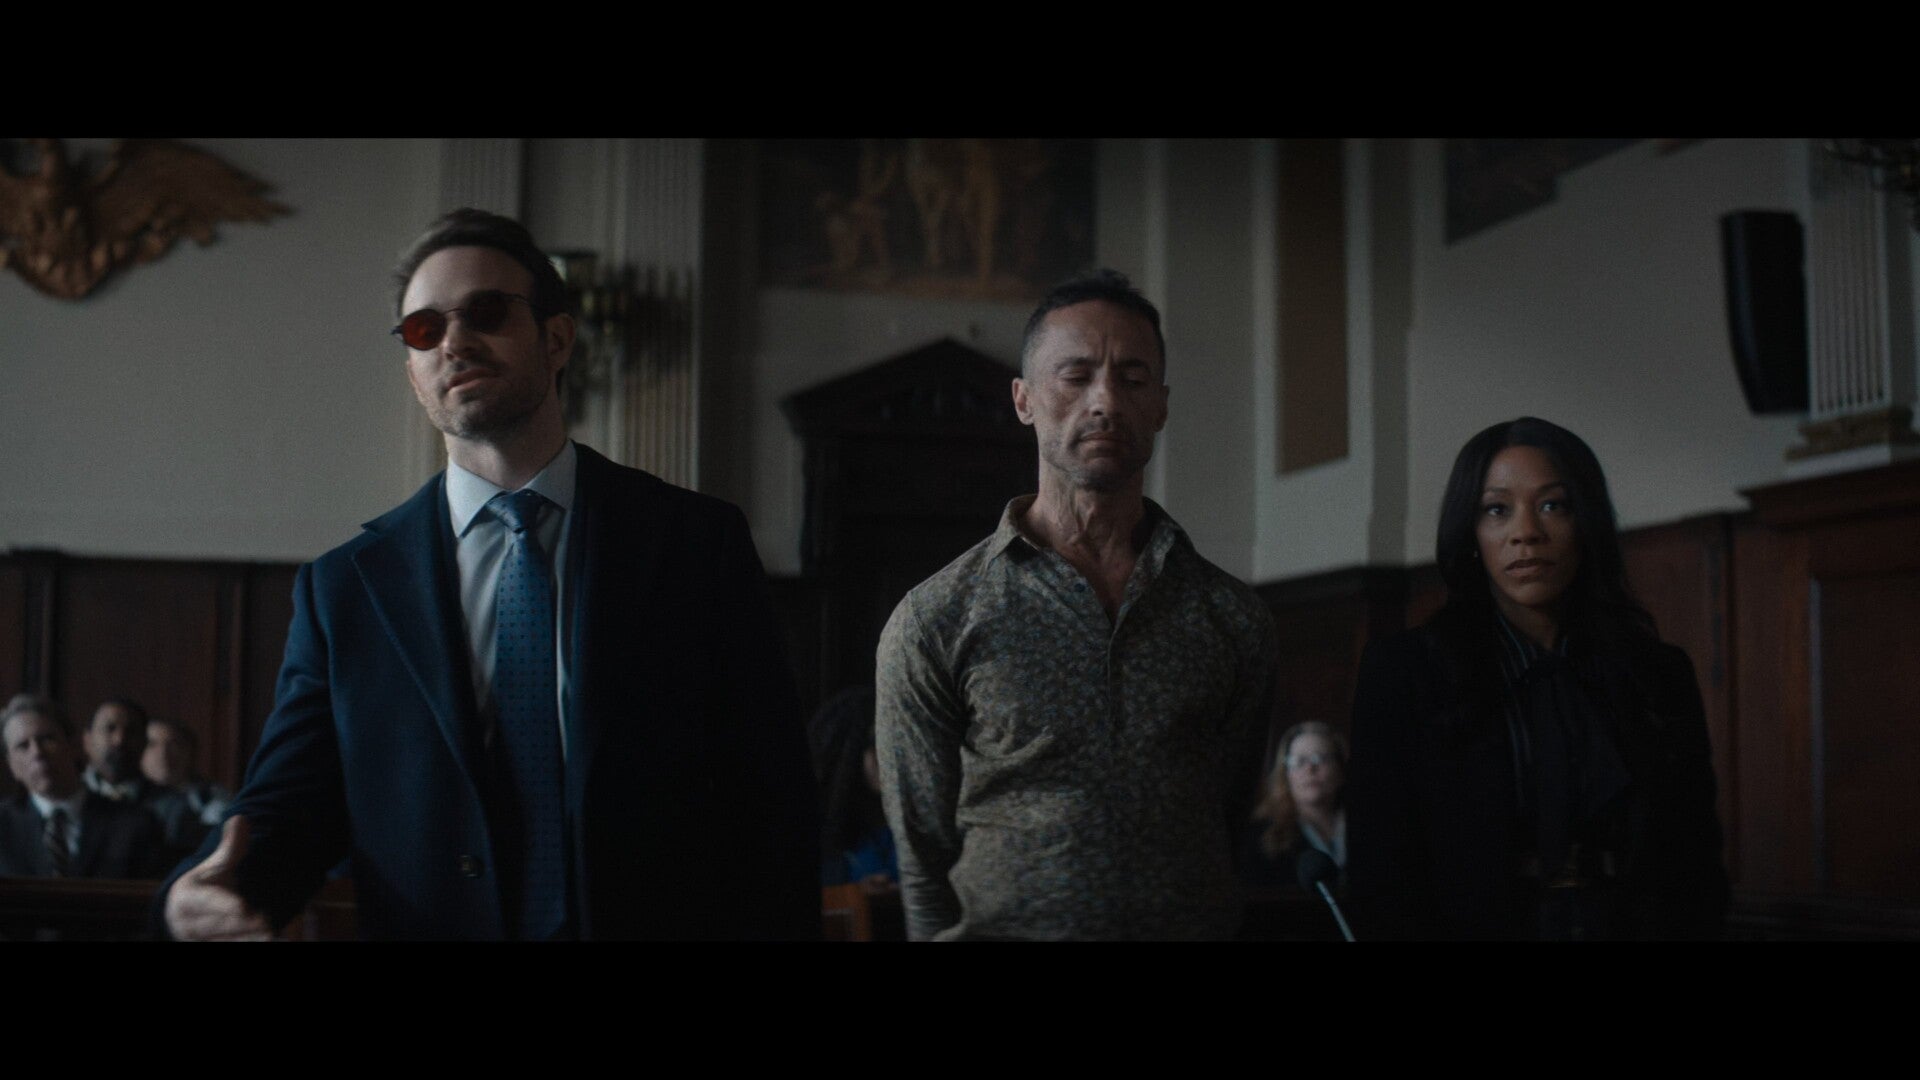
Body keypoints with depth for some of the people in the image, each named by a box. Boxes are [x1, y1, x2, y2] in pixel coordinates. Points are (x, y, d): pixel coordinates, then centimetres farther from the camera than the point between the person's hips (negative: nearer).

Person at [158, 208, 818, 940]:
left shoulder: (698, 544, -4)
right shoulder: (345, 586, 1)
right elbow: (292, 800, -2)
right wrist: (226, 883, -22)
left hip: (657, 922, -1)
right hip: (425, 923, 1)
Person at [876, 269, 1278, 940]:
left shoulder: (1234, 619, 5)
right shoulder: (933, 624, -1)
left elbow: (1232, 824, 11)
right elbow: (923, 859, 1)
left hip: (1192, 928, 2)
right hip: (1001, 928, -1)